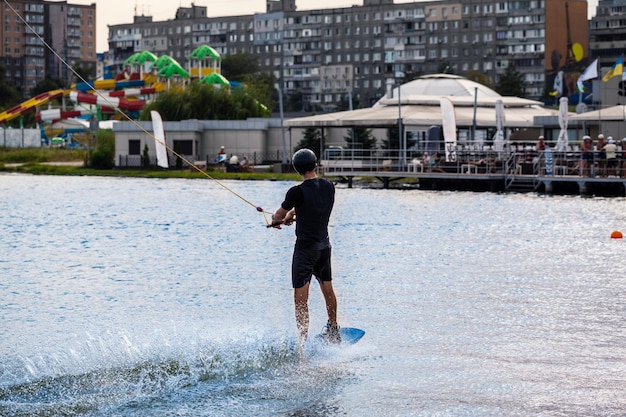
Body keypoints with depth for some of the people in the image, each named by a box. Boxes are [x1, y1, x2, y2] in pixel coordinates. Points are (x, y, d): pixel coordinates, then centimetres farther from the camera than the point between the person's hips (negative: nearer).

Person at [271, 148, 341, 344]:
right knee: (327, 289, 23)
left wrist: (275, 220, 19)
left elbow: (278, 215, -3)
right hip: (324, 244, 7)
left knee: (301, 298, -5)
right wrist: (293, 213, 22)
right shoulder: (329, 186, 0)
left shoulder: (298, 192, -18)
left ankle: (304, 341, -11)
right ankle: (333, 331, 40)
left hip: (306, 247, -7)